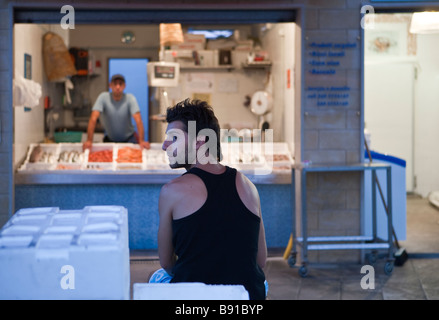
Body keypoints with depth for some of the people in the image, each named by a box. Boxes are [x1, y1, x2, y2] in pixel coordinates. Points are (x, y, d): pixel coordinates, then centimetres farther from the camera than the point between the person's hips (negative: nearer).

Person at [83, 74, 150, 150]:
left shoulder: (130, 98, -14)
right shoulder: (103, 97, -14)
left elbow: (138, 120, -23)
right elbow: (93, 119, -21)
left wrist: (141, 141, -34)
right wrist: (89, 141, -29)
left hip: (129, 139, -1)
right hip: (110, 140, 1)